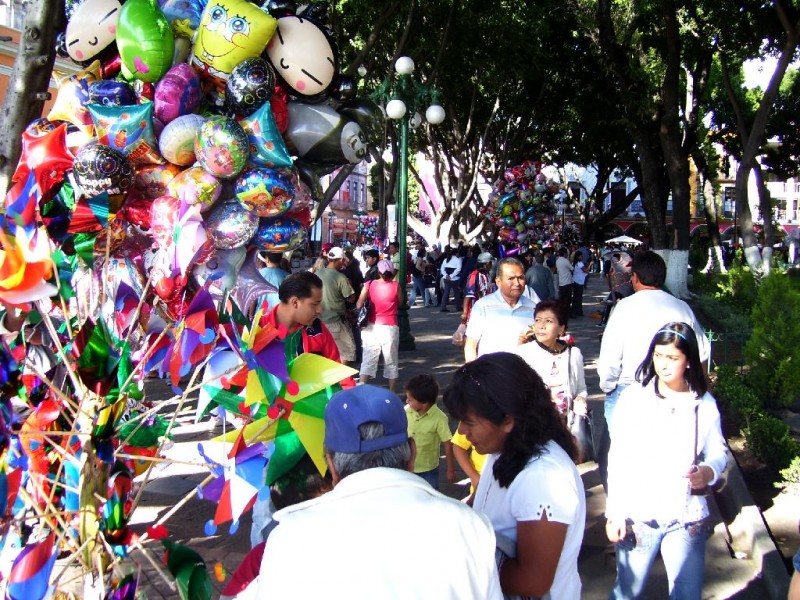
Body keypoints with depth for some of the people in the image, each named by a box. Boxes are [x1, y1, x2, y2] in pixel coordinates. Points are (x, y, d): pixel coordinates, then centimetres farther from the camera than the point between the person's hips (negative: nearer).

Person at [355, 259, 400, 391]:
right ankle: (392, 394, 19)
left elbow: (358, 305, -6)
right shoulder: (396, 286, -6)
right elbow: (399, 303, 8)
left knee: (368, 360, 5)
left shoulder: (369, 284, -3)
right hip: (390, 327, -1)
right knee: (391, 361, 11)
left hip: (372, 327, 1)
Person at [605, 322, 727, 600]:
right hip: (637, 515, -1)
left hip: (687, 519, 2)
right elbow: (618, 459, -5)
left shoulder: (704, 403, -1)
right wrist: (614, 513, -6)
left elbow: (718, 451, 10)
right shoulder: (634, 397, -7)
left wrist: (709, 471, -14)